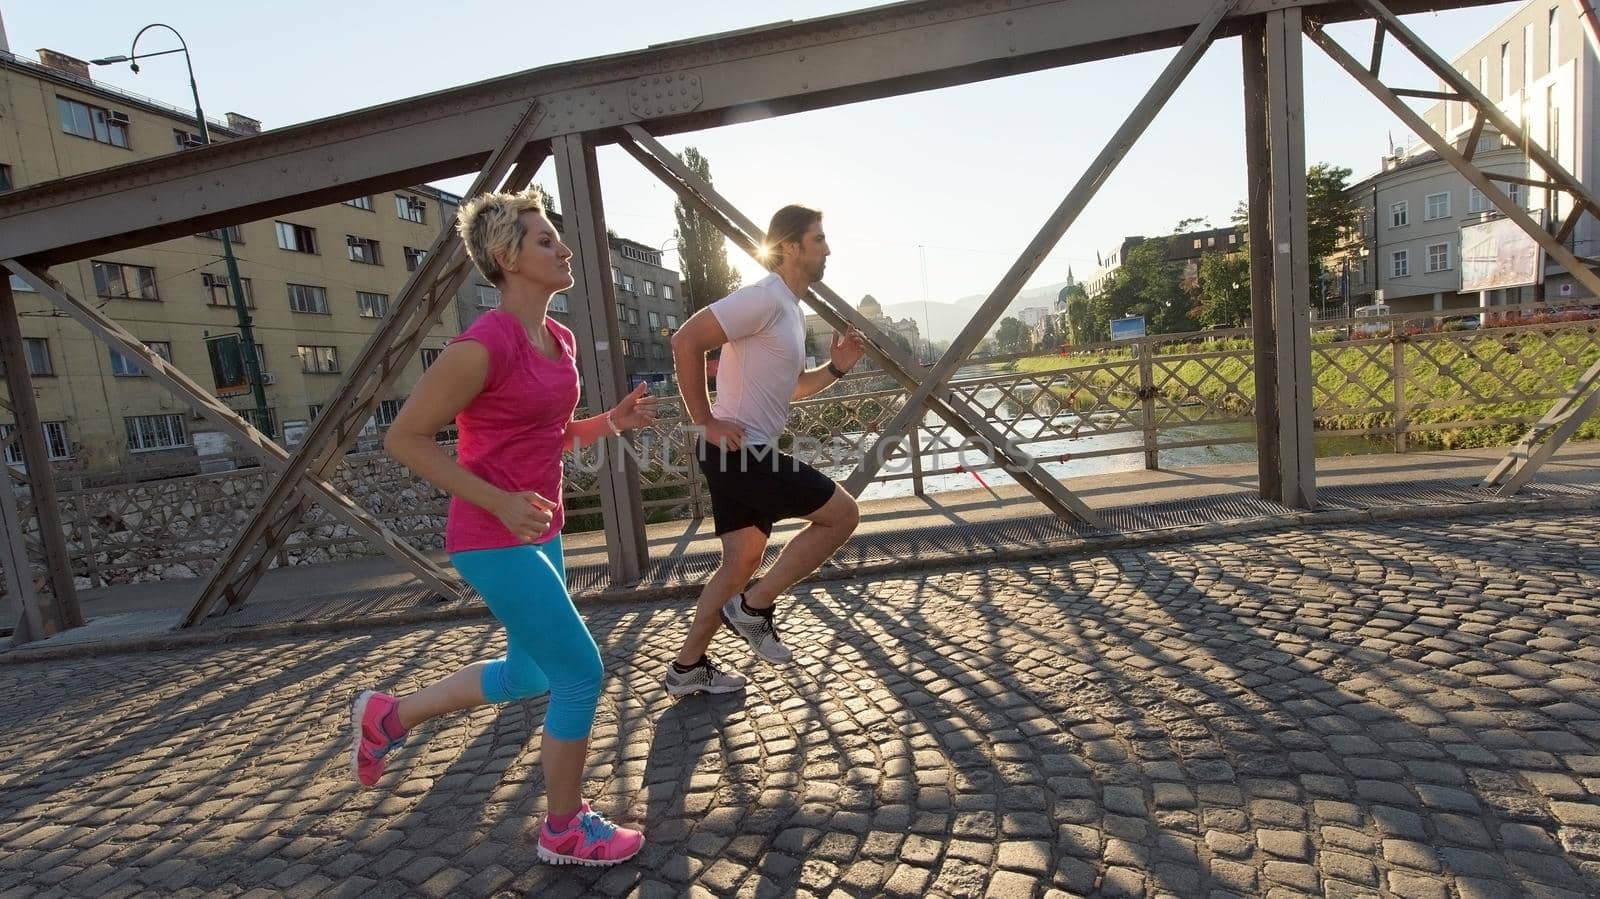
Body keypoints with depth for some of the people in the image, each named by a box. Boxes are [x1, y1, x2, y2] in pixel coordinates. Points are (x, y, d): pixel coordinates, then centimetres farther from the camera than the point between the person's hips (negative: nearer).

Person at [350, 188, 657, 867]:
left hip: (538, 533, 9)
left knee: (530, 675, 21)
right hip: (494, 540, -9)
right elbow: (405, 439, -16)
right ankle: (565, 831, 21)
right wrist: (499, 503, -21)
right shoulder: (487, 343, -20)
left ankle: (387, 715, 41)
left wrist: (614, 422, 0)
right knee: (581, 671, -2)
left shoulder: (560, 339, 7)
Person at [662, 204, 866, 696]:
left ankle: (686, 668, 24)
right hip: (741, 450, -10)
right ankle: (754, 607, 4)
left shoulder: (791, 309, 18)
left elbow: (789, 388, 27)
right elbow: (686, 342, -23)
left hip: (741, 453, 10)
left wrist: (836, 368, 10)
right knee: (843, 514, -3)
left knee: (742, 562, 14)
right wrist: (705, 422, -19)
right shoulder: (764, 297, -14)